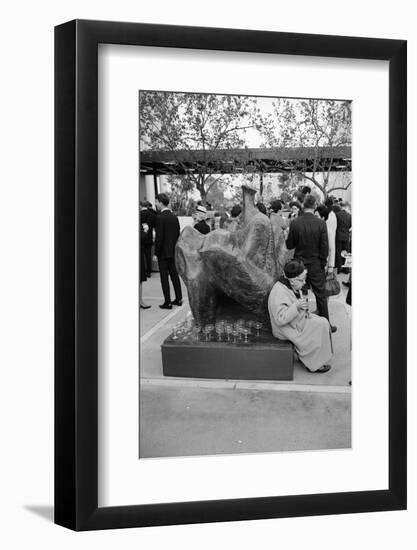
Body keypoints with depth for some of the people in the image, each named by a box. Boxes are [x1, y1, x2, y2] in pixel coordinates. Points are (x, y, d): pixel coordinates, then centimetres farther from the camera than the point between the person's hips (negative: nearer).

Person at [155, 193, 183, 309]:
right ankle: (178, 299, 20)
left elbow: (159, 236, -17)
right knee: (174, 275, 14)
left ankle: (167, 302, 0)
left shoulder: (160, 217, -15)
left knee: (164, 277, -1)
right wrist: (174, 247, 17)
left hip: (163, 252, -7)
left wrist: (156, 251, -9)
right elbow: (178, 234, 10)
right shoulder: (174, 217, 6)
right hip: (173, 251, 7)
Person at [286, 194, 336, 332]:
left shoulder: (294, 223, -9)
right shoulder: (321, 223, -13)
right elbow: (324, 247, -10)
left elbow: (289, 245, -2)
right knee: (321, 296, 9)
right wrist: (322, 263, 4)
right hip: (316, 265, -1)